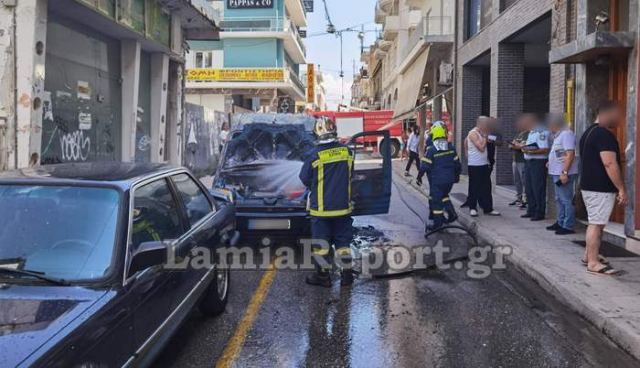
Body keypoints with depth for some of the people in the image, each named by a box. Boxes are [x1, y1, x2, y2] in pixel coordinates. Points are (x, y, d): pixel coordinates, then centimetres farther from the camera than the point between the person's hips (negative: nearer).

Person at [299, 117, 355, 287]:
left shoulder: (314, 155, -16)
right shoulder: (347, 151, -4)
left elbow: (304, 179, -4)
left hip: (321, 208, -3)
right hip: (343, 206, 4)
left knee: (321, 243, 8)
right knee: (343, 241, 13)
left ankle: (323, 275, 15)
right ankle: (347, 274, 19)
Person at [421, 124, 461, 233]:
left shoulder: (431, 150, -13)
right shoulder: (451, 148, 3)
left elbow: (425, 166, -12)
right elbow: (457, 163, 10)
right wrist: (457, 175, 23)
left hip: (437, 180, -6)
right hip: (449, 179, 6)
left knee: (436, 200, 3)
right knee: (444, 195, 27)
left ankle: (437, 224, 6)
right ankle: (451, 213, 17)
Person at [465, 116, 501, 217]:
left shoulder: (481, 133, 13)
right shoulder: (473, 133, -14)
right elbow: (481, 147, -21)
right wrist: (485, 137, -12)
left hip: (484, 164, 9)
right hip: (475, 165, -9)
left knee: (486, 187, 8)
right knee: (474, 187, 1)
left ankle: (488, 208, 13)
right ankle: (472, 208, 12)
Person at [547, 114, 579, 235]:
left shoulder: (566, 134, -15)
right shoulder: (558, 135, 17)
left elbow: (570, 154, -22)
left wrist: (564, 172, -25)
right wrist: (551, 163, 16)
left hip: (564, 174, -10)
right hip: (557, 173, 10)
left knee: (566, 200, -6)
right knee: (559, 200, 16)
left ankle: (568, 226, -2)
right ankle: (560, 223, 26)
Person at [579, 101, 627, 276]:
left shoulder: (589, 132, 16)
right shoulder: (605, 134, -17)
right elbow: (610, 164, -23)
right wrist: (621, 189, -19)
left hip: (588, 185, 10)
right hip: (601, 188, -10)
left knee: (595, 222, 18)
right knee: (597, 224, -6)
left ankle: (589, 255, 26)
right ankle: (593, 263, -3)